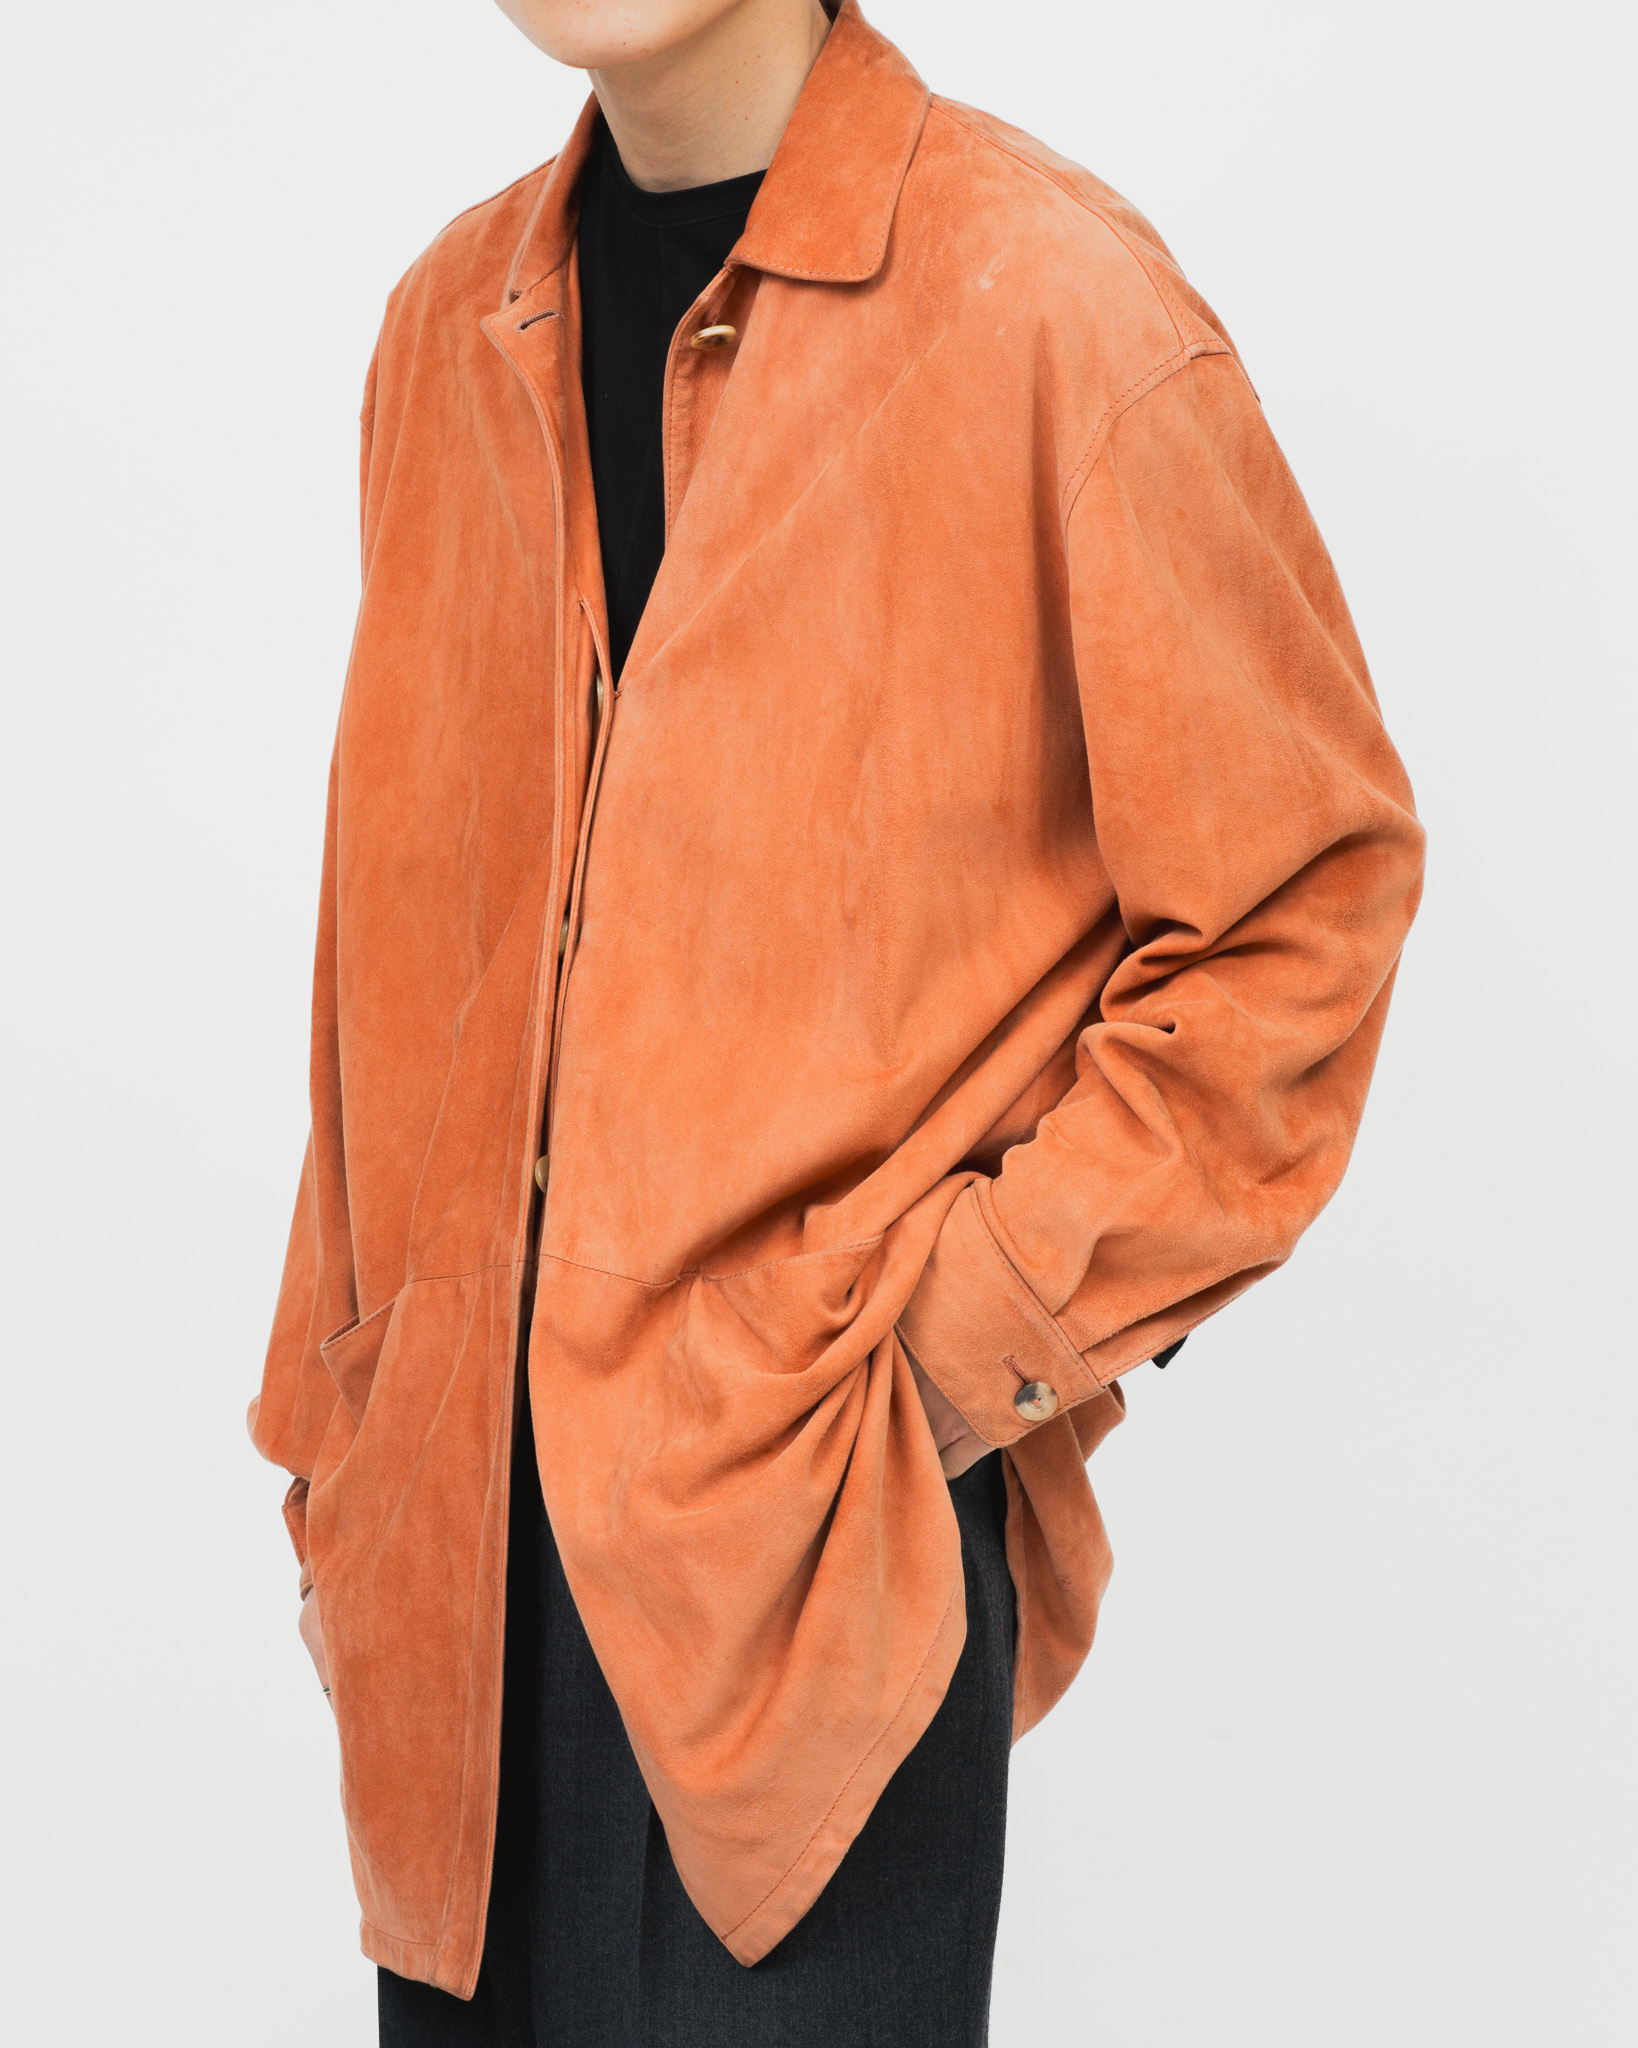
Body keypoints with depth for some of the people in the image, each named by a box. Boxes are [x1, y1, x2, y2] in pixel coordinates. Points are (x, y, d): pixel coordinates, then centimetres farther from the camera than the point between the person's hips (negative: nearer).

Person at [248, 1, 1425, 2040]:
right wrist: (342, 1450, 14)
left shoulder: (1055, 308, -10)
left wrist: (979, 1337, -10)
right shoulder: (455, 325, 8)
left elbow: (1307, 895, -6)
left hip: (826, 1527, -5)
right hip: (466, 1528, 5)